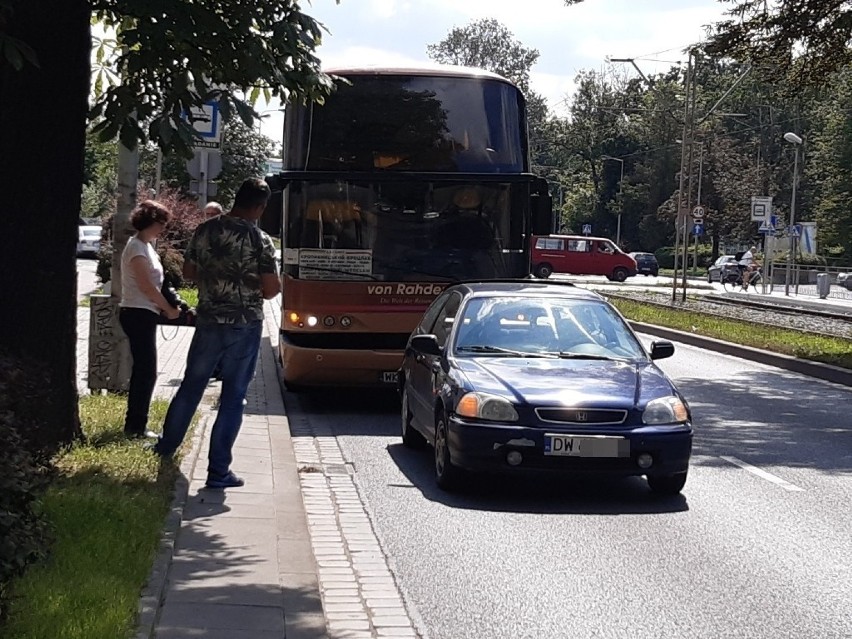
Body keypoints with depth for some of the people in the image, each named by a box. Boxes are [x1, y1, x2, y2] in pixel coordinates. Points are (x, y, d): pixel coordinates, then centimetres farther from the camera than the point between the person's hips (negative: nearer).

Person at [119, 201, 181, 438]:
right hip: (138, 314, -10)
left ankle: (134, 425, 20)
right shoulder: (137, 247, -15)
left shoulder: (145, 245, 16)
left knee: (143, 370, 14)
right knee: (146, 371, -7)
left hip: (142, 314, 10)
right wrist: (169, 309, -10)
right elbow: (146, 286, -19)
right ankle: (135, 427, -3)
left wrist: (167, 306, 7)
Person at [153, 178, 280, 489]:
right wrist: (278, 284, 9)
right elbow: (270, 290, -13)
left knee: (191, 385, 22)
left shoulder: (205, 230, 1)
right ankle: (218, 471, 5)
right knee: (233, 398, 3)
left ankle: (166, 446, 39)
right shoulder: (260, 240, -13)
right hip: (245, 326, -4)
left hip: (209, 321, 4)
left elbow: (188, 272, 11)